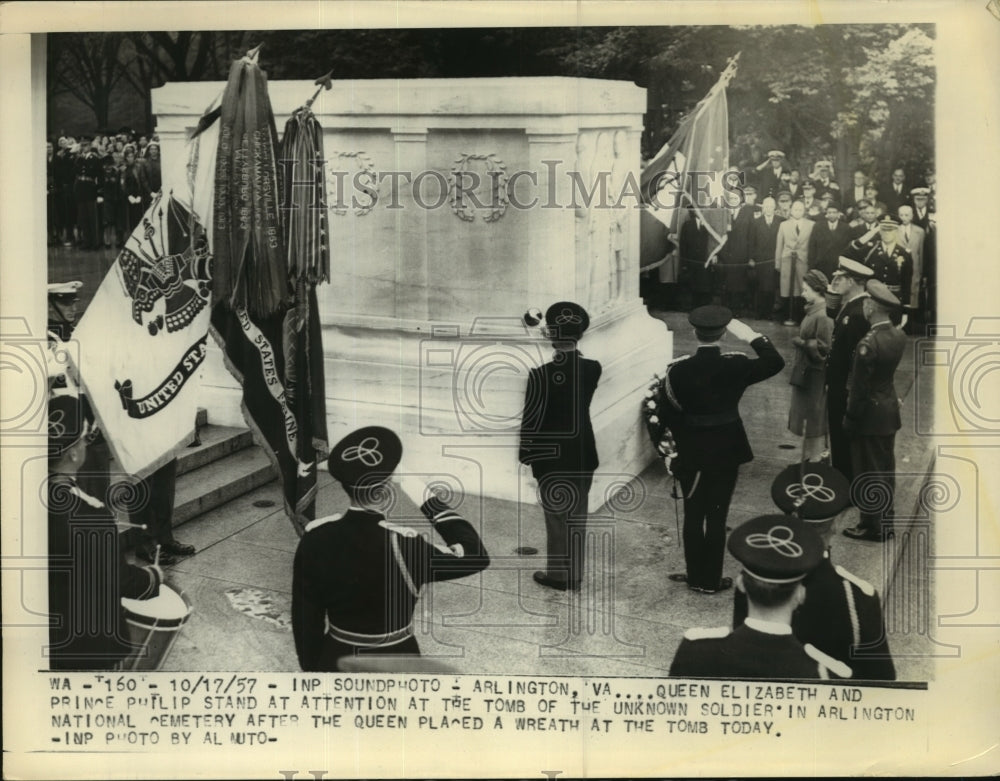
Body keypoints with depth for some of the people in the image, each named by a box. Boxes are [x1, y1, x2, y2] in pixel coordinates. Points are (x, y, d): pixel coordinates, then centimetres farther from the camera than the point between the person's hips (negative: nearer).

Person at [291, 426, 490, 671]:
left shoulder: (316, 538, -15)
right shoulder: (401, 545, -28)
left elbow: (304, 614, -3)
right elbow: (476, 557, -16)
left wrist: (312, 665, 13)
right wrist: (428, 501, -14)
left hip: (336, 659, 4)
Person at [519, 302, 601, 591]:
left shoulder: (540, 374, -19)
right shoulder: (593, 369, -8)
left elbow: (530, 419, -13)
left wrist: (524, 453, 0)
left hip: (550, 455, -3)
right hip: (583, 452, 4)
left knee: (556, 516, 9)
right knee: (577, 515, 14)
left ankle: (558, 575, 19)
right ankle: (575, 574, 23)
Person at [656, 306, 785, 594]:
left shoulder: (678, 369, -12)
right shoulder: (735, 365, -14)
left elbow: (667, 414, -7)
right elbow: (776, 362, -4)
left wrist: (680, 439, 8)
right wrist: (751, 336, -5)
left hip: (691, 452, 0)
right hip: (726, 451, 0)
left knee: (693, 515, 13)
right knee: (717, 516, 7)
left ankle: (695, 576, 23)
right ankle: (711, 580, 16)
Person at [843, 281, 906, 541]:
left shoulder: (869, 343, -24)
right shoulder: (899, 336, 0)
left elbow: (859, 388, -20)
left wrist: (850, 418, -9)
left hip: (871, 414, -8)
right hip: (890, 410, 8)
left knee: (869, 472, 3)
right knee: (886, 469, 17)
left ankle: (872, 526, 12)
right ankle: (885, 521, 28)